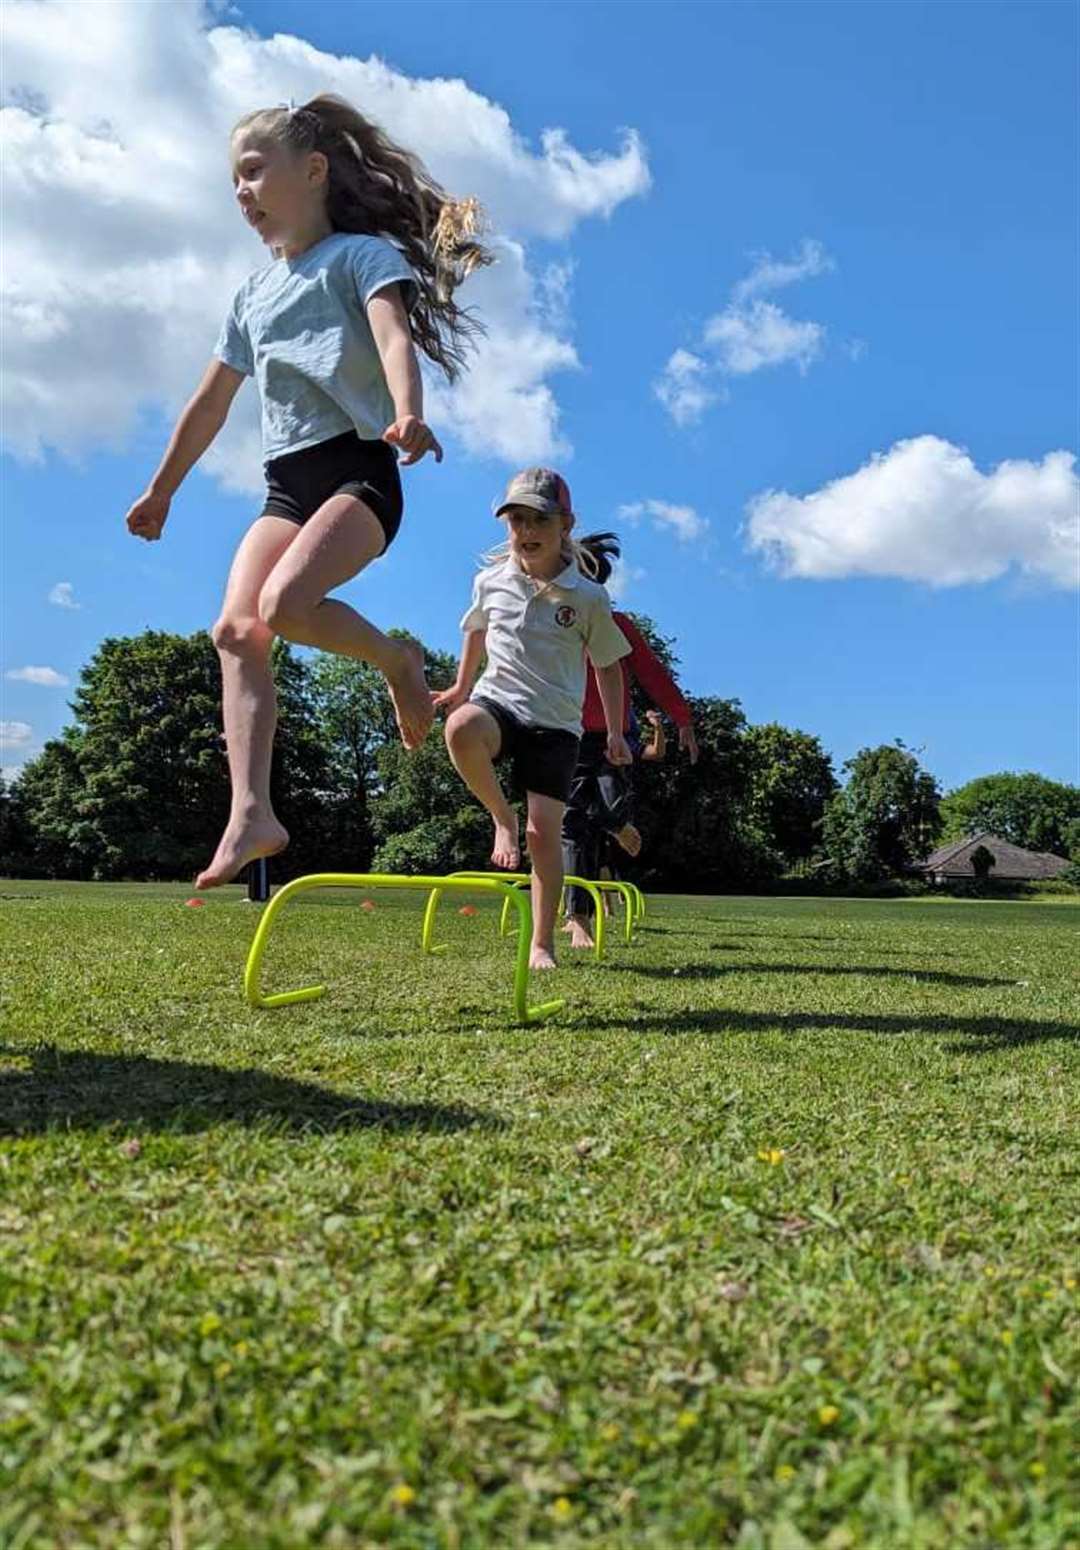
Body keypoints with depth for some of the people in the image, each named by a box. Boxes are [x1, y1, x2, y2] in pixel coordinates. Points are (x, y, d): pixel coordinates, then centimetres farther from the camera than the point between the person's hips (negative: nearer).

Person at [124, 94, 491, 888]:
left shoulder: (362, 253, 3)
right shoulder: (254, 293, 22)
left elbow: (393, 335, -18)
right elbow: (213, 399, 28)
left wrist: (407, 414, -39)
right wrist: (162, 489, 32)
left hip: (358, 467, -6)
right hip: (285, 483, 6)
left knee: (285, 601, -31)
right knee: (236, 628, -15)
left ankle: (398, 659, -2)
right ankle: (252, 813, -20)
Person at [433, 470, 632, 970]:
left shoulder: (587, 596, -3)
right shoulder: (490, 581, 3)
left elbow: (608, 665, 7)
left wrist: (615, 732, 3)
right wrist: (461, 688, 27)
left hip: (554, 722, -1)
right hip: (497, 700, 1)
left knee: (544, 830, -7)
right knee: (460, 728, -37)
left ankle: (542, 945, 7)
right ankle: (502, 817, -10)